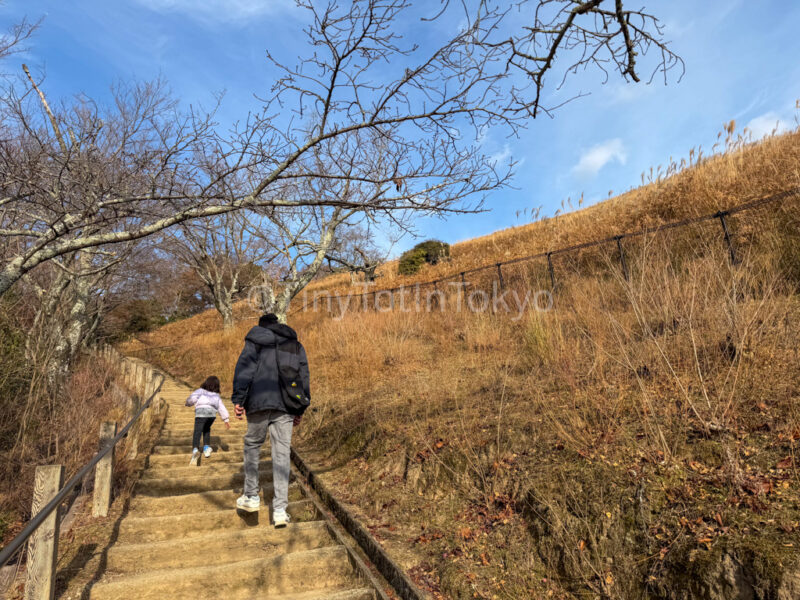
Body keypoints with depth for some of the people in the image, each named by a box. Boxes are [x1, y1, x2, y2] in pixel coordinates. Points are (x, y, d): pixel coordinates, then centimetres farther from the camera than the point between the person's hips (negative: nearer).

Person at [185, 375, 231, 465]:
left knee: (197, 432, -10)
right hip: (212, 414, 4)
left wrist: (188, 403, 25)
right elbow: (222, 408, 25)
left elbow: (192, 398, 2)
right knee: (206, 429, 29)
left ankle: (195, 449, -33)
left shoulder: (201, 391, 17)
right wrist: (226, 420, 30)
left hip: (201, 412, -3)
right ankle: (206, 447, 20)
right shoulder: (216, 396, 25)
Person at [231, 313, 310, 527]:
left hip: (260, 402, -2)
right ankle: (280, 510, 3)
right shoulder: (296, 346, 21)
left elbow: (244, 368, -4)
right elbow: (304, 378, 18)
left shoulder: (255, 340, 9)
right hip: (286, 406, 3)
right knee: (282, 454, 4)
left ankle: (251, 496, 23)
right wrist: (300, 410, 20)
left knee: (252, 445, 18)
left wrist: (238, 399, -6)